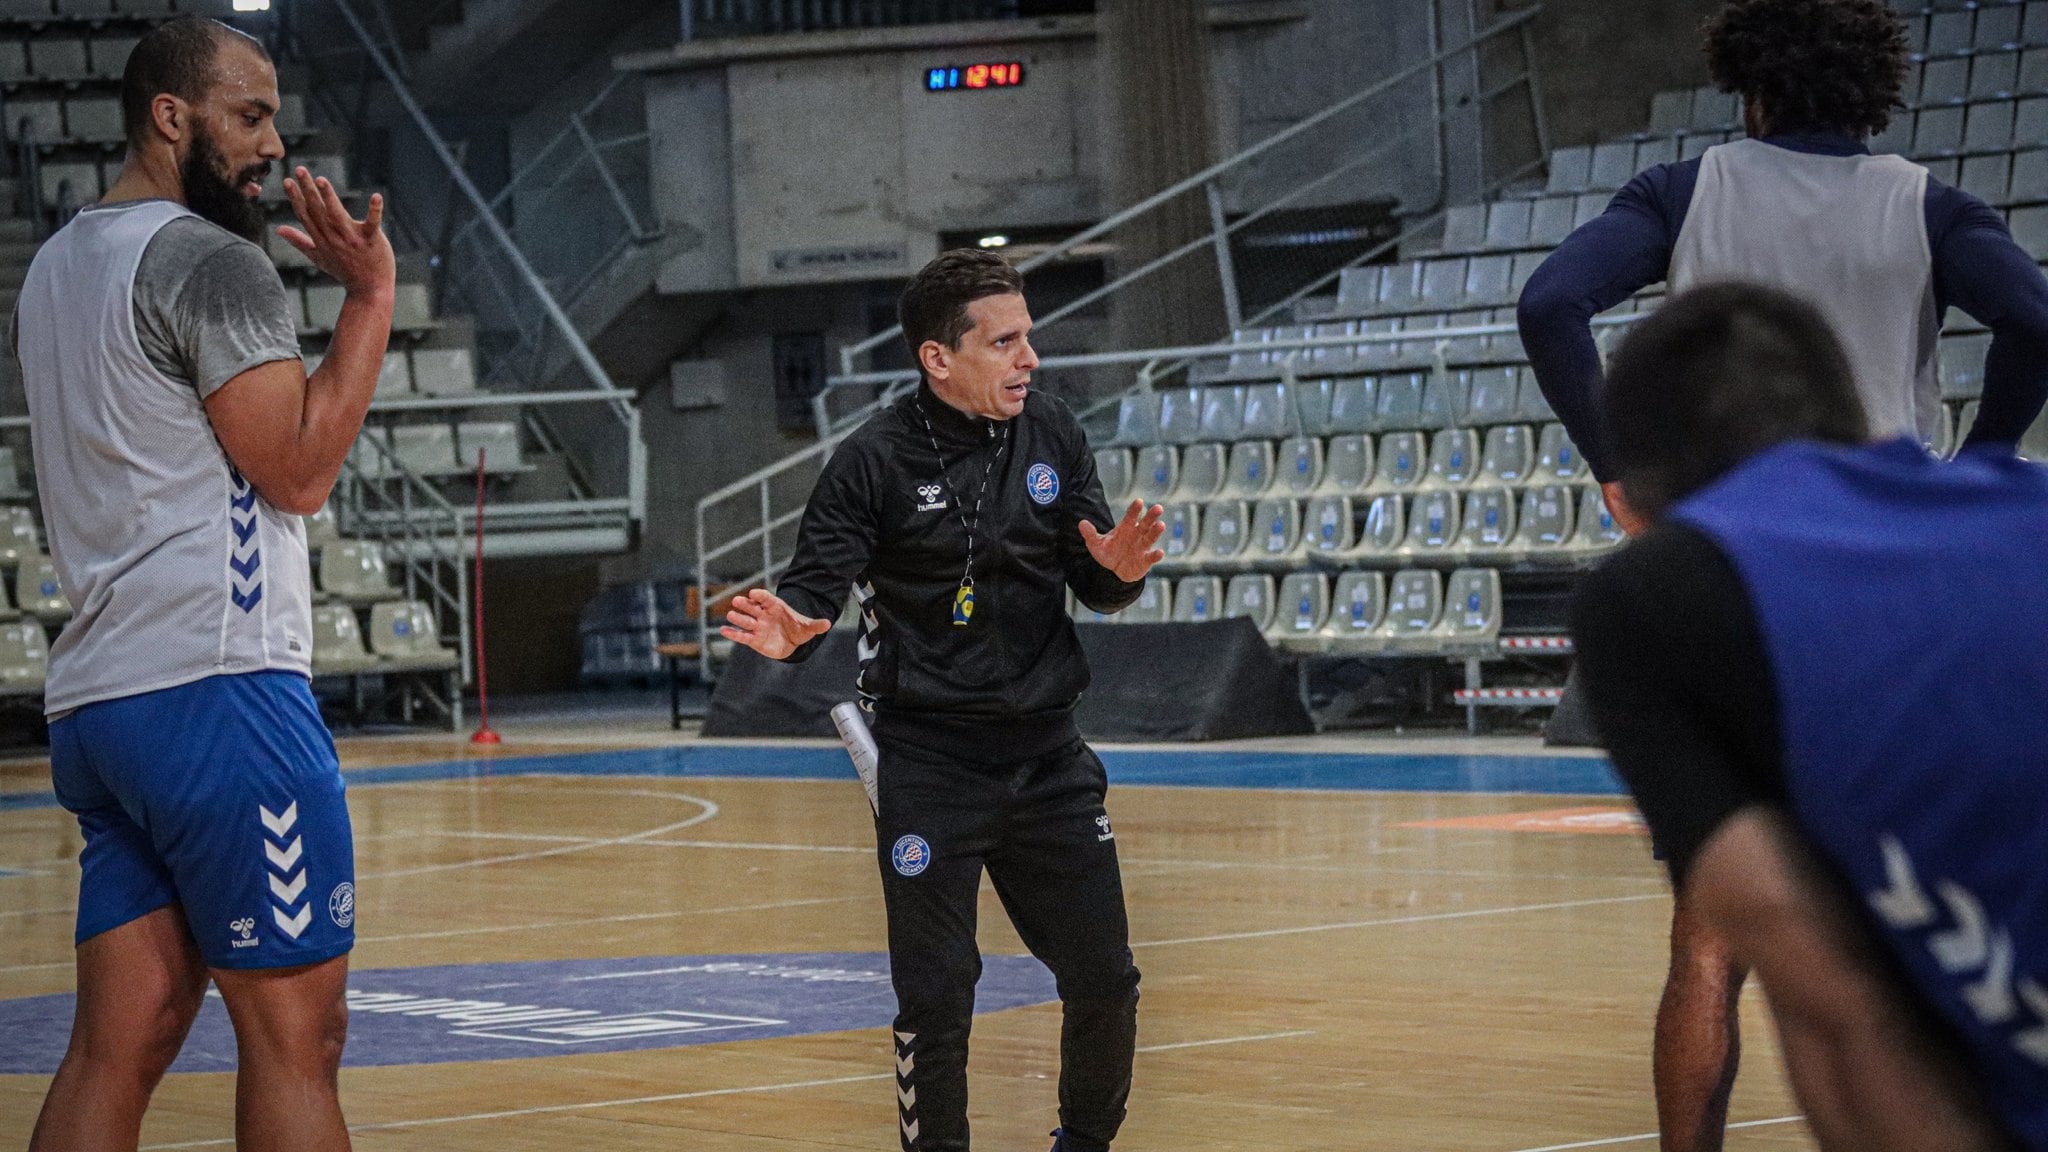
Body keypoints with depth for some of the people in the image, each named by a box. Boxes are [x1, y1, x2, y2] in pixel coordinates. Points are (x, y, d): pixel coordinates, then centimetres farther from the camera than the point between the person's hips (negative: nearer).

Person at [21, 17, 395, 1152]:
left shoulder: (56, 265, 20)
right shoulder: (209, 260, -9)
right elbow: (300, 469, -12)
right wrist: (372, 296, -6)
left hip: (95, 704, 9)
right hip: (215, 687, -9)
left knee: (119, 1044, 5)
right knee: (295, 1032, -5)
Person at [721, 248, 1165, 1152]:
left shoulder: (1052, 435, 3)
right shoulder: (875, 460, -10)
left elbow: (1096, 586, 6)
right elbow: (818, 581, -13)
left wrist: (1119, 569, -17)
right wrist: (792, 628, -36)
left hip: (1047, 756, 4)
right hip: (928, 765, -4)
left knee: (1105, 981, 10)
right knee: (936, 999, -4)